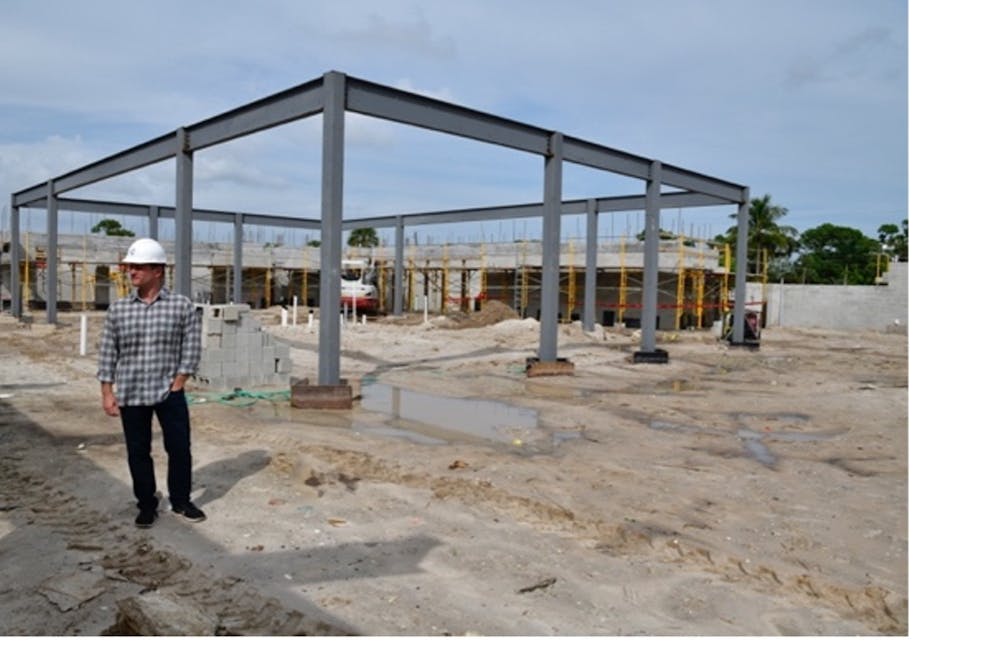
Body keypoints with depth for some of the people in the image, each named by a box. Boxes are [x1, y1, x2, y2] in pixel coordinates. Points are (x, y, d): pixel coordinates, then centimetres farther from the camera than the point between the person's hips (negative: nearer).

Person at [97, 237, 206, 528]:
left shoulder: (182, 306, -4)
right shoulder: (118, 309, 3)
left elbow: (191, 348, -3)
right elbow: (107, 353, 5)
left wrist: (177, 384, -8)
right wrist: (107, 392, 1)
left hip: (169, 393, -2)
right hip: (130, 395, 2)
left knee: (179, 447, 3)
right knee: (138, 451, 9)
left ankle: (181, 501, 22)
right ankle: (146, 505, 24)